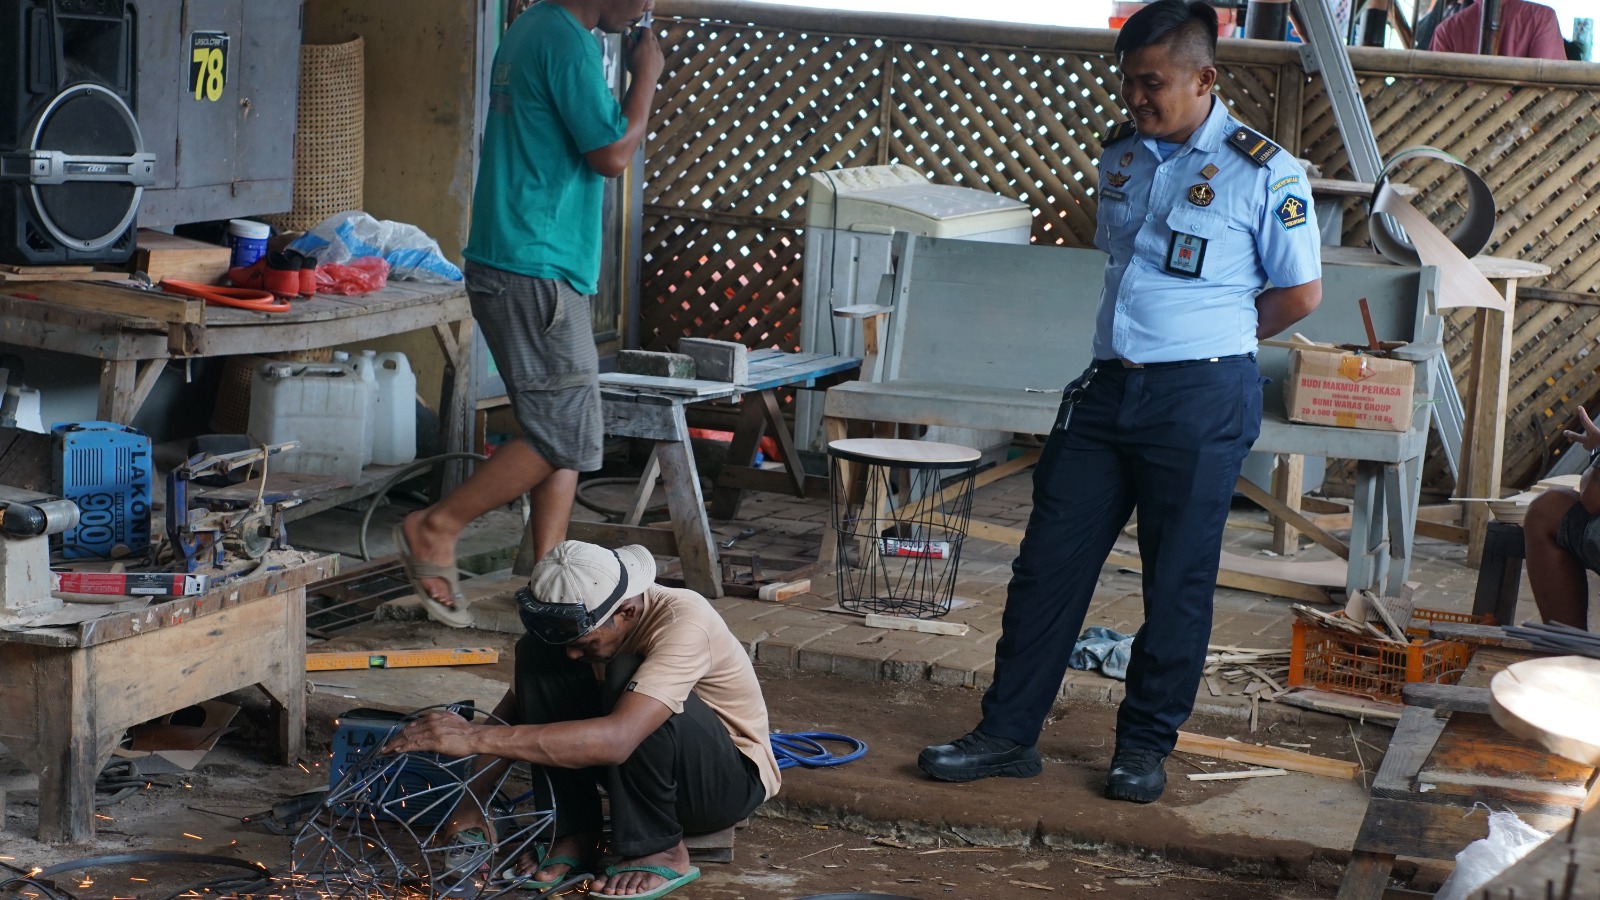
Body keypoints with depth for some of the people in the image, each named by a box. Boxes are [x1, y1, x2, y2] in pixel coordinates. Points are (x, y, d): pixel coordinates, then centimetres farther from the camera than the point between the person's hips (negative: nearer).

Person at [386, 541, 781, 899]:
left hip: (730, 779, -6)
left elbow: (616, 739, -46)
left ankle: (658, 850, -17)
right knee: (537, 656, -16)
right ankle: (575, 832, -7)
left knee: (626, 676, -35)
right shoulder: (576, 619, -13)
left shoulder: (682, 621, -34)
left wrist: (477, 737, -50)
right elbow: (513, 709, -5)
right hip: (641, 764, 6)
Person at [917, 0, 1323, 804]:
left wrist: (1216, 338, 4)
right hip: (1106, 389, 6)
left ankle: (1145, 744, 17)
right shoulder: (1120, 157, 11)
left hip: (1200, 400, -6)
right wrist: (1137, 340, 13)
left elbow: (1301, 292, -2)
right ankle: (1008, 733, 12)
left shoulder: (1263, 172, -7)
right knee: (1049, 562, 4)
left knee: (1177, 581, 4)